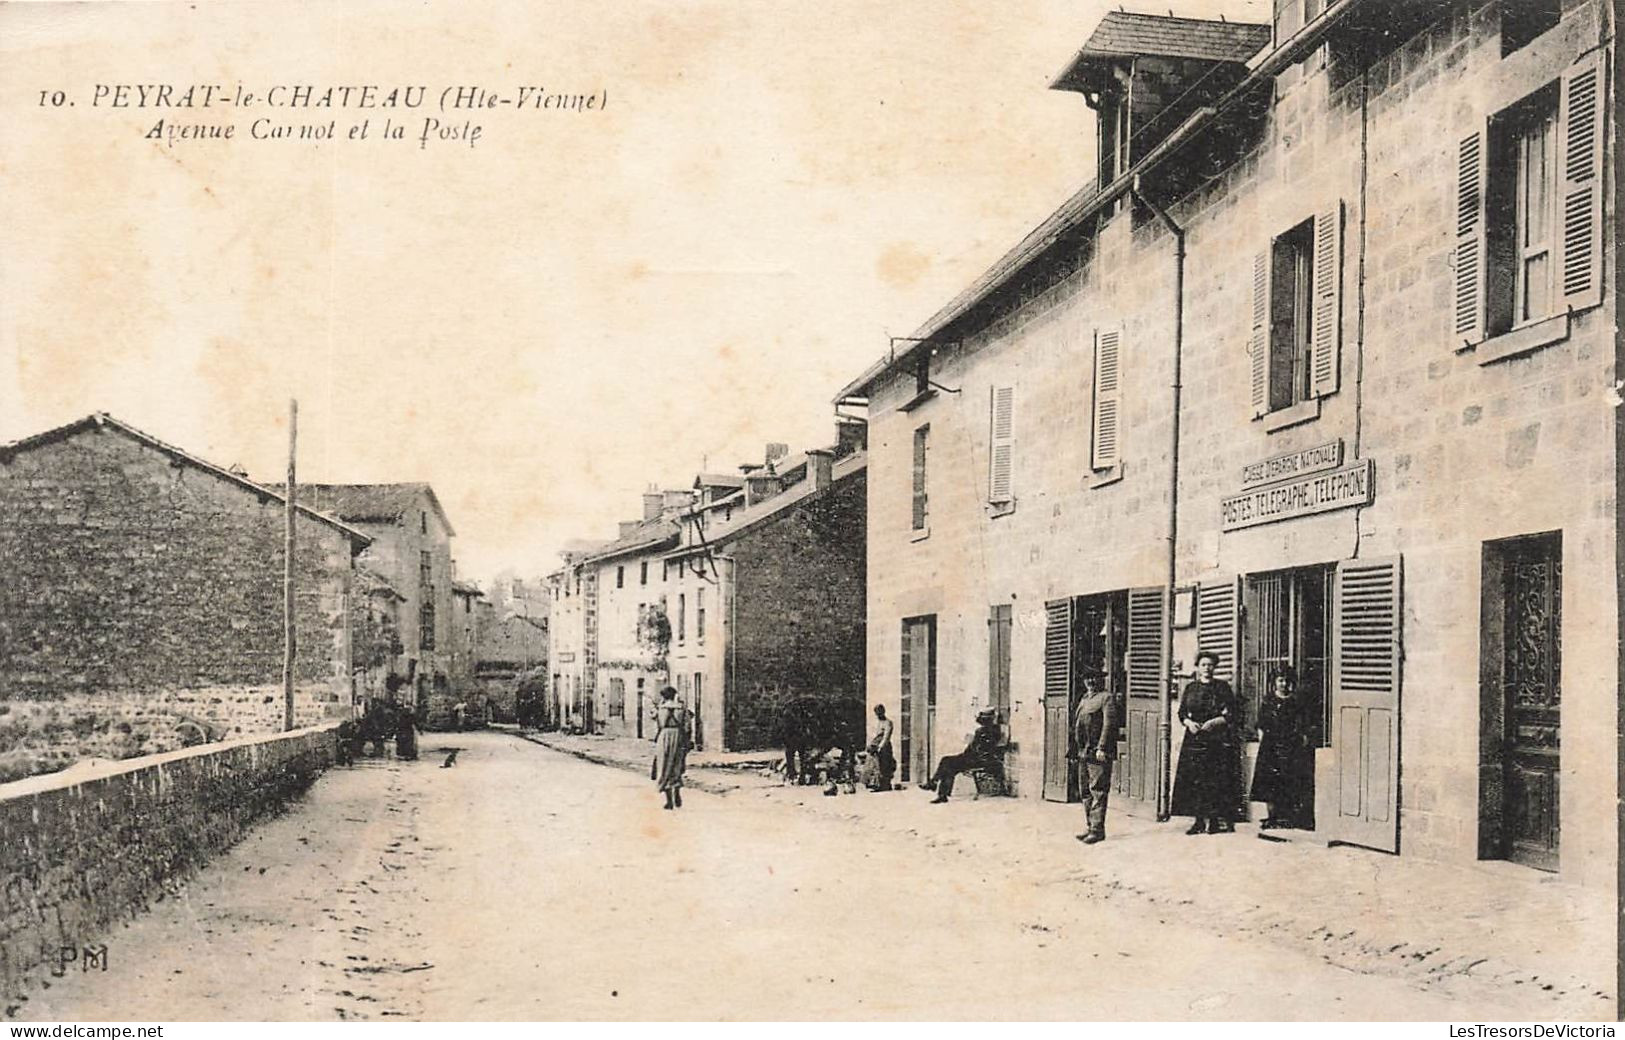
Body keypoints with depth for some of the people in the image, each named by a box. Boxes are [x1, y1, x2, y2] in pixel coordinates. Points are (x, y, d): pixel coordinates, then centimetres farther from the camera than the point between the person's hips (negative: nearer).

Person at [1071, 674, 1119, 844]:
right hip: (1084, 753, 9)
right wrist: (1078, 749, 19)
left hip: (1099, 754, -9)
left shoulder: (1107, 698, -6)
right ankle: (1091, 826, 20)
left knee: (1097, 791, -8)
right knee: (1086, 792, 12)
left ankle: (1098, 829, -6)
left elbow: (1109, 724, -15)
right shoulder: (1084, 699, 19)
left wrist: (1101, 748, -21)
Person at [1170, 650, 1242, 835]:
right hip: (1194, 738, 3)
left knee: (1216, 781, -7)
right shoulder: (1190, 688, 12)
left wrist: (1214, 722, -15)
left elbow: (1231, 714, -1)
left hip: (1217, 739, -3)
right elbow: (1182, 713, 12)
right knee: (1194, 780, -1)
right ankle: (1199, 821, 4)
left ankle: (1216, 819, -3)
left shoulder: (1222, 687, 3)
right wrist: (1189, 722, -7)